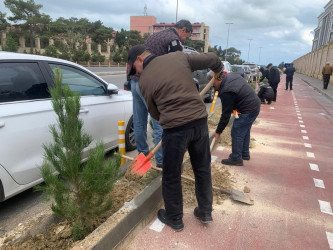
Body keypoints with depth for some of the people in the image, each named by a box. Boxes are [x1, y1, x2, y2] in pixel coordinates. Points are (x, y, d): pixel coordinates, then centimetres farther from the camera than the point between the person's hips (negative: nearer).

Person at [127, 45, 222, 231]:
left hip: (175, 128, -4)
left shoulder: (144, 80, 0)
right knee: (203, 169, 20)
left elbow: (155, 113, 8)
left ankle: (174, 219, 33)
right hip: (200, 120, 4)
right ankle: (206, 212, 38)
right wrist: (218, 71, 33)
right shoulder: (179, 57, 6)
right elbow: (212, 59, 12)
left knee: (172, 176, 15)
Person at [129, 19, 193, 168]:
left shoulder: (156, 35, 23)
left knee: (139, 122, 16)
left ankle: (142, 153, 31)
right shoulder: (174, 40, -5)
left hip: (135, 81, 9)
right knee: (160, 125, -1)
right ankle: (161, 161, 6)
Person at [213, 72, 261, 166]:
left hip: (248, 111, -10)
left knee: (236, 133, -1)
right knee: (245, 131, 21)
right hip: (255, 105, 10)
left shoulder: (226, 92, -26)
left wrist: (218, 131, -10)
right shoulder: (231, 75, 1)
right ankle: (245, 154, 36)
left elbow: (226, 114, -20)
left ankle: (236, 159, 10)